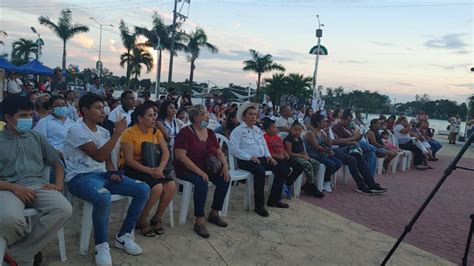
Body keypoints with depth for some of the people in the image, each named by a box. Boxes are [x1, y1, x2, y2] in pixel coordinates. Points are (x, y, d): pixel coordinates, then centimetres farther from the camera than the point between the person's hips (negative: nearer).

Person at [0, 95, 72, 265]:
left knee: (64, 209, -28)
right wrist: (14, 188, -16)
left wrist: (58, 185, 0)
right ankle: (34, 244, -1)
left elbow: (56, 163, 18)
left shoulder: (36, 137, 18)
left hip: (37, 184, 3)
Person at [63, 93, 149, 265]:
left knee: (142, 189, -8)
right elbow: (99, 156, -21)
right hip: (80, 177, -7)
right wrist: (117, 134, -22)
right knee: (104, 197, -41)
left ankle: (123, 236, 5)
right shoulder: (76, 130, -11)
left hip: (102, 174, 8)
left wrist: (112, 173, -3)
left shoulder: (103, 132, 13)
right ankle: (101, 244, -14)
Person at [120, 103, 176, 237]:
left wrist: (160, 168, -21)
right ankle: (141, 222, -5)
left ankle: (157, 218, 3)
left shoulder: (155, 131, 5)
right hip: (131, 169, -6)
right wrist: (149, 171, -26)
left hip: (152, 167, 6)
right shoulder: (129, 133, -13)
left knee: (171, 185, -19)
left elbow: (166, 152, -3)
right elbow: (129, 160, -18)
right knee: (157, 187, -29)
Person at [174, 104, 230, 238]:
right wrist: (200, 172, -27)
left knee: (225, 179, -13)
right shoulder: (185, 132, -14)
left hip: (206, 167, 7)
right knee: (201, 182, -33)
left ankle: (214, 214, 4)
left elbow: (219, 152, 10)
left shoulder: (210, 133, 7)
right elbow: (180, 156, -22)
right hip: (186, 169, -6)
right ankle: (199, 221, -20)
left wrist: (225, 165, -10)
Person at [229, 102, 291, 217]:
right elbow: (233, 149, -13)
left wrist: (268, 155, 6)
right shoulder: (238, 131, -3)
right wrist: (250, 157, -20)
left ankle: (273, 199, 9)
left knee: (284, 170, -4)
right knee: (260, 171, -37)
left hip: (262, 158, 8)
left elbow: (264, 145, 26)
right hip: (246, 161, -8)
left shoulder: (258, 130, 21)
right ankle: (259, 205, -20)